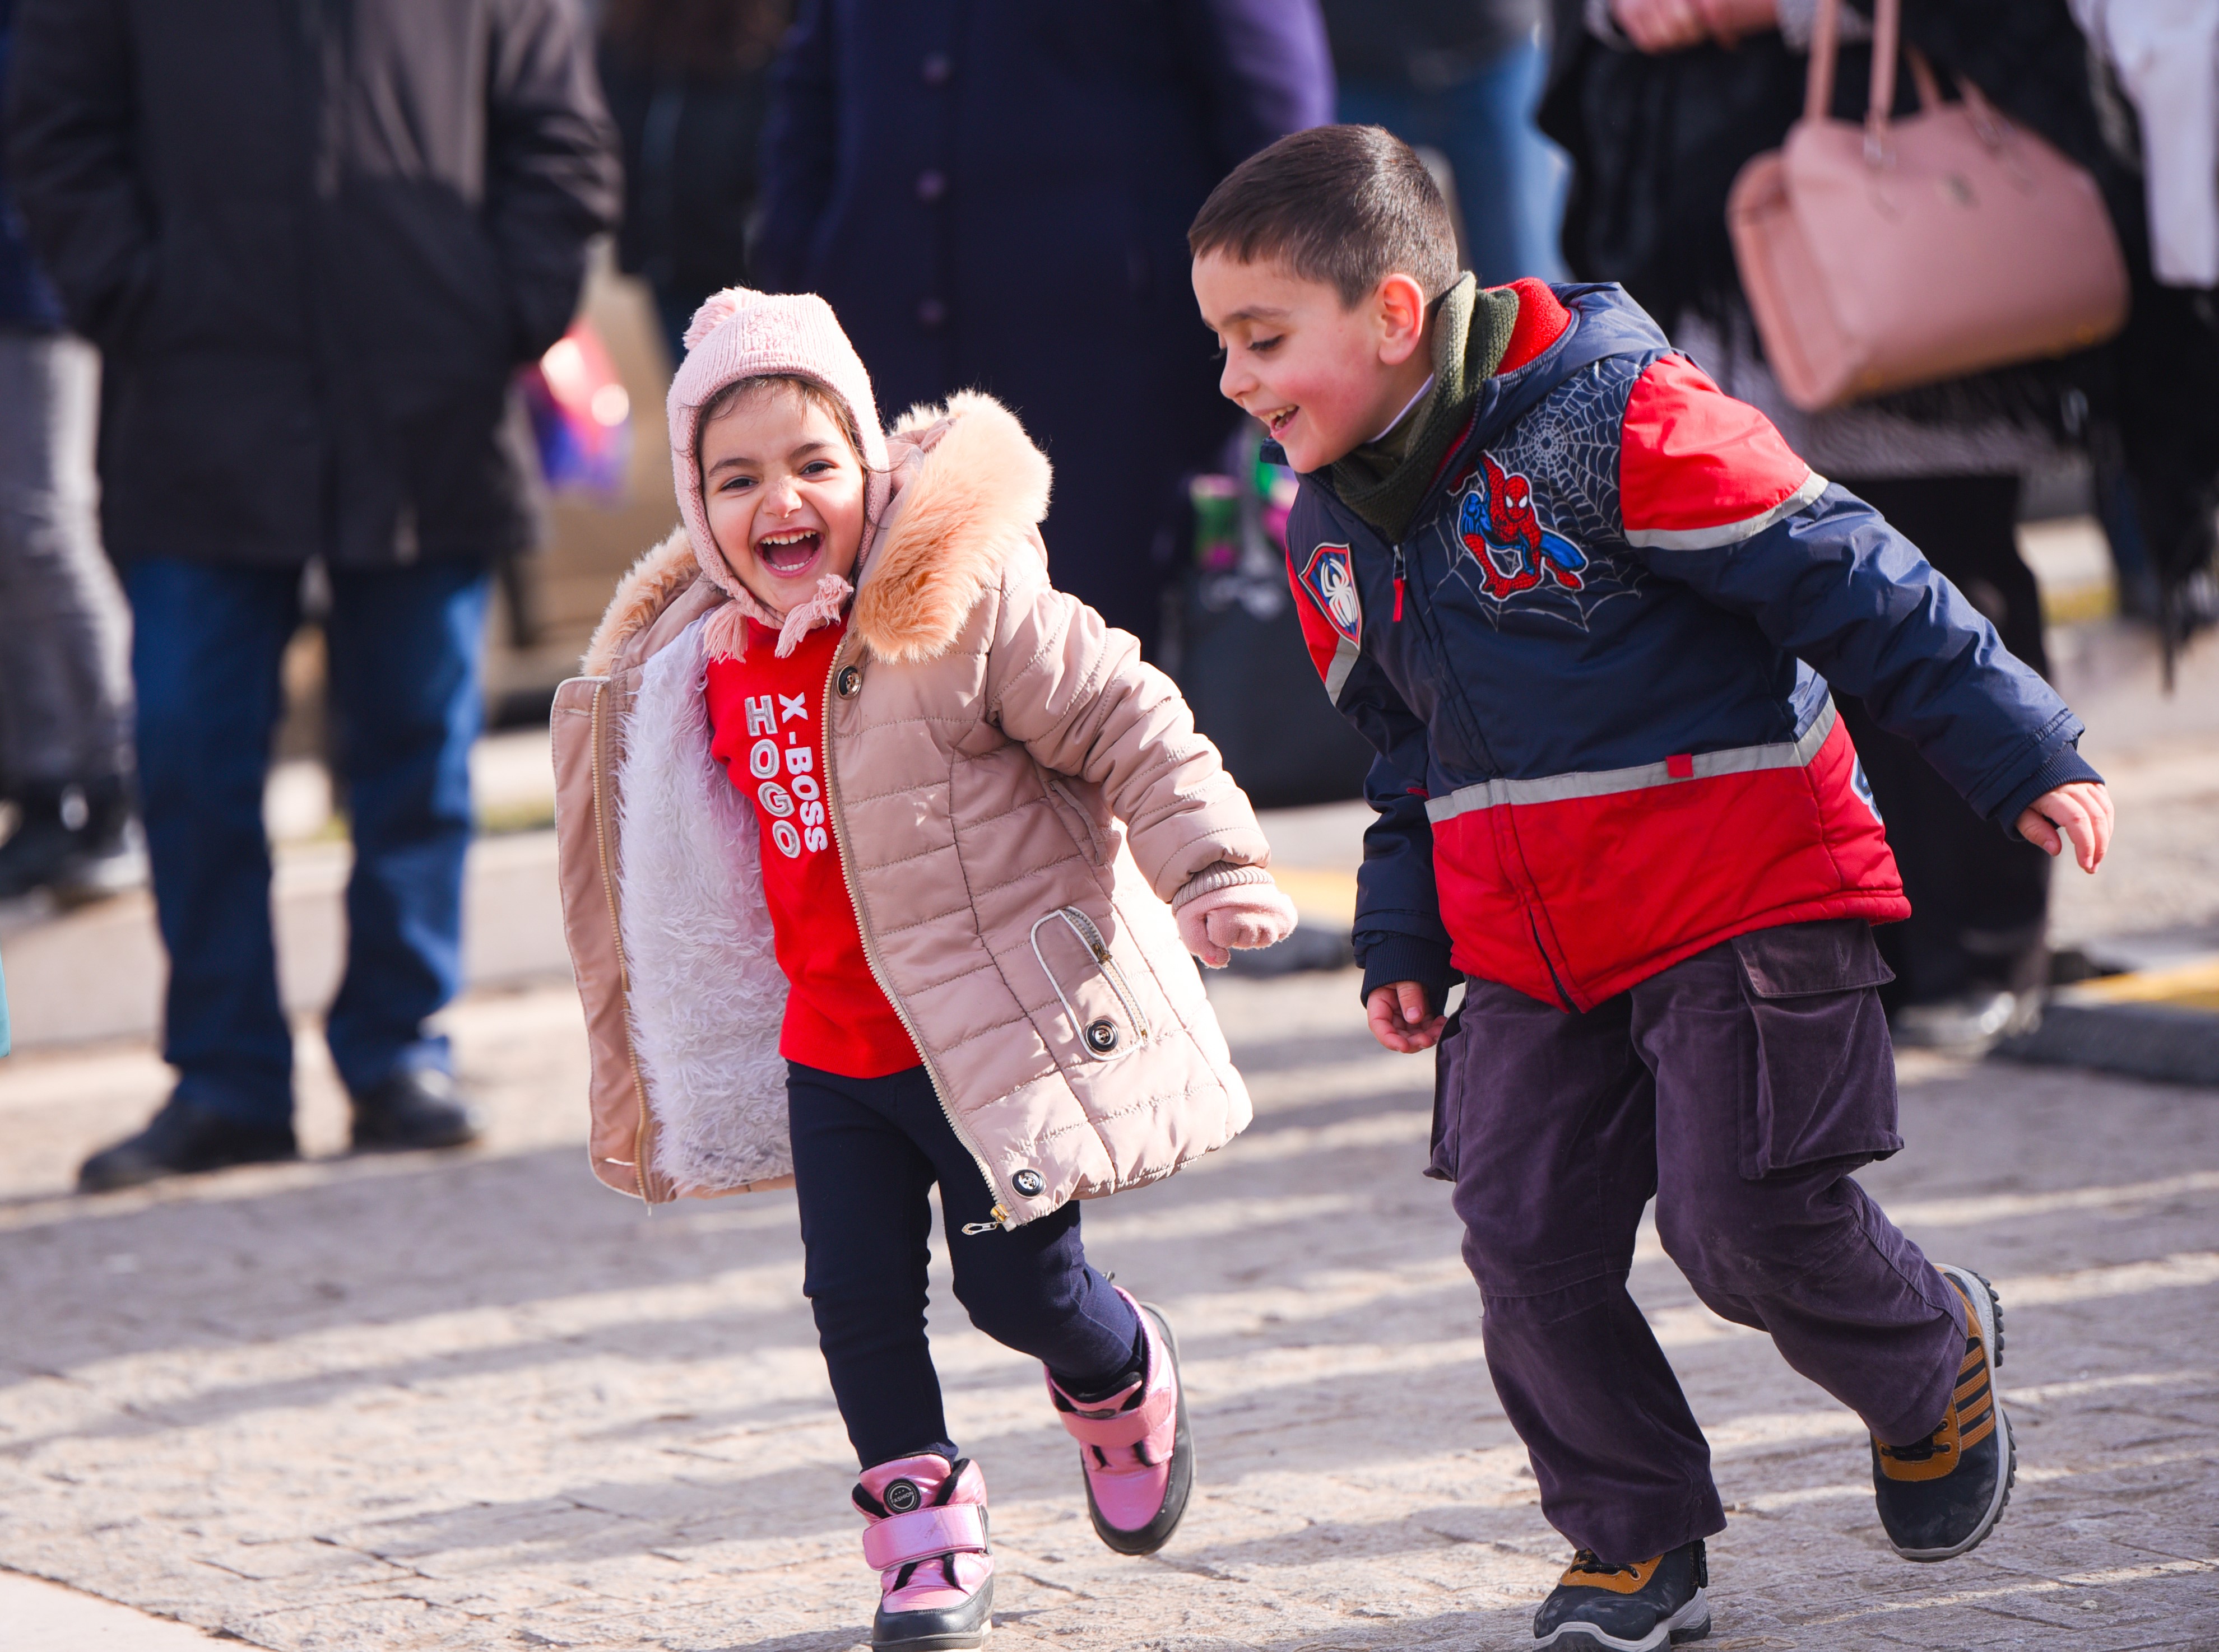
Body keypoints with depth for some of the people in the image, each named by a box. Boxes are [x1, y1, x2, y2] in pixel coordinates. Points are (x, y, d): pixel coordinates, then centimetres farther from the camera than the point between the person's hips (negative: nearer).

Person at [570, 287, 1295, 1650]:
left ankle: (1125, 1385, 36)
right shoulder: (712, 658, 3)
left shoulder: (965, 602, -18)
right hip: (834, 1047, 5)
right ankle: (928, 1533, 16)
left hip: (1004, 1019, -5)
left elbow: (1124, 726, -15)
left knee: (1019, 1287, 2)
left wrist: (1211, 869, -24)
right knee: (858, 1294, 0)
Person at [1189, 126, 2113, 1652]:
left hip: (1744, 902, -7)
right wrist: (1403, 941, 17)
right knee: (1528, 1247, -1)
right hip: (1528, 951, 7)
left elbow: (1845, 582, -15)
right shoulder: (1332, 530, 7)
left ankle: (1932, 1359, 23)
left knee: (1744, 1217, -9)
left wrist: (2019, 760, -14)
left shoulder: (1615, 424, -17)